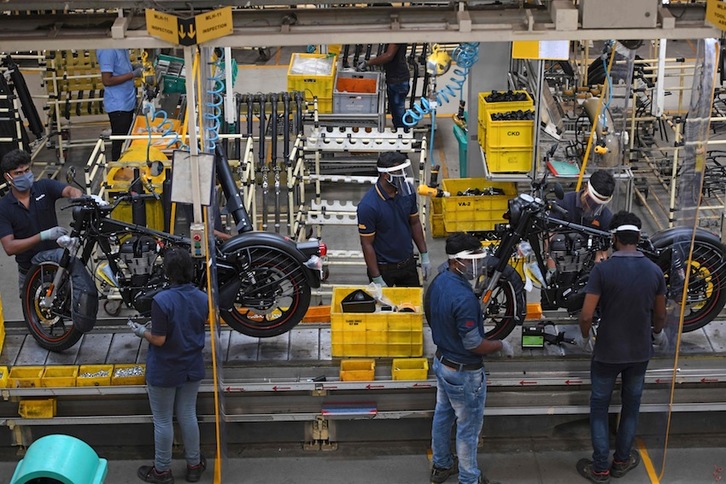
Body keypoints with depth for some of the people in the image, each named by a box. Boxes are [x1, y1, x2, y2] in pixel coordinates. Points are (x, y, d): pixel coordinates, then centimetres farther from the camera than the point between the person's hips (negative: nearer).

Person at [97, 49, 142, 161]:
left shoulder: (122, 48, 3)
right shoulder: (107, 50, -23)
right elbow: (107, 80, -22)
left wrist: (134, 67, 0)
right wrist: (133, 74, -21)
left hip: (127, 102, 9)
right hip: (118, 105, -9)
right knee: (120, 143, 2)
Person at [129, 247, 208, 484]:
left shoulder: (161, 301, -26)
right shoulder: (202, 298, -7)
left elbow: (159, 339, -23)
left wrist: (141, 331, -3)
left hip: (164, 372, -5)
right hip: (192, 368, 5)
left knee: (163, 421, 11)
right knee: (188, 416, 20)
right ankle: (194, 464, 33)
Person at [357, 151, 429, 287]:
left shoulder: (407, 191, -7)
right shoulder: (368, 206, -25)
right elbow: (367, 244, -19)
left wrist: (424, 255, 8)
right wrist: (377, 279, -17)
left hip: (408, 262, 5)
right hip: (383, 268, -5)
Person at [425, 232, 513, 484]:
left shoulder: (438, 281, -6)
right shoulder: (464, 298, -33)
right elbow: (474, 345, -26)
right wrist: (501, 345, -9)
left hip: (442, 361, 9)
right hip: (464, 373, -9)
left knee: (443, 415, 25)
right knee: (468, 427, 10)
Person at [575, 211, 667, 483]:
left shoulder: (602, 270, -18)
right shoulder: (654, 271, -7)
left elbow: (586, 315, -19)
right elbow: (660, 314, 6)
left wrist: (584, 337, 2)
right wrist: (658, 333, 27)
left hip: (607, 352, -3)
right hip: (640, 352, 3)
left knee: (599, 407, 12)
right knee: (631, 406, 19)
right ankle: (622, 461, 32)